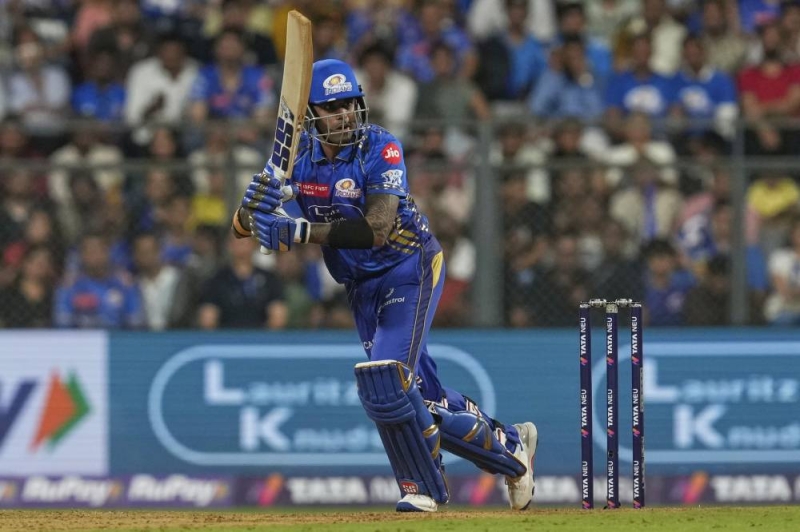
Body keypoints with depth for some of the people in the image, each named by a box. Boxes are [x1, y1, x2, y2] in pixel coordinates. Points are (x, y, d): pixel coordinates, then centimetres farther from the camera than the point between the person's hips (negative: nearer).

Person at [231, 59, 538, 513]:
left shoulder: (381, 148, -22)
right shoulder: (298, 153, -8)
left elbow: (377, 229, -35)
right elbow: (242, 226, -11)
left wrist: (300, 232, -44)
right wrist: (255, 206, -36)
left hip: (409, 267, -5)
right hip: (362, 285, 6)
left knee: (385, 381, -20)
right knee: (422, 400, 8)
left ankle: (422, 487, 0)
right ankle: (509, 447, 30)